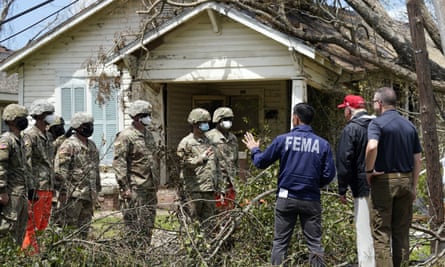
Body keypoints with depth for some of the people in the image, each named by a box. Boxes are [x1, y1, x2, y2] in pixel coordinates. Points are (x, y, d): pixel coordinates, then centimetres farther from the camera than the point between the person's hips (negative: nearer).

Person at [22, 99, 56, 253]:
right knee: (32, 224, -6)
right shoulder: (30, 136, -10)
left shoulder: (47, 136, 17)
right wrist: (32, 188, -21)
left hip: (48, 188, 9)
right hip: (36, 187, -9)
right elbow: (27, 163, -16)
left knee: (43, 223, 11)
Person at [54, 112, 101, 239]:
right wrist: (64, 190, -18)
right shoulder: (68, 145, -10)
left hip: (89, 194, 8)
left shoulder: (92, 145, 16)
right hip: (74, 193, -8)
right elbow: (60, 169, -15)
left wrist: (97, 189, 21)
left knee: (84, 229, 11)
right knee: (70, 226, -5)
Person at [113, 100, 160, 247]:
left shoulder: (149, 135, 16)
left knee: (148, 224, 11)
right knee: (135, 225, -6)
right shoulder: (125, 136, -10)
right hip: (135, 189, -8)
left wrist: (156, 183, 20)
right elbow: (119, 163, -14)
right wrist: (125, 187, -18)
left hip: (151, 188, 8)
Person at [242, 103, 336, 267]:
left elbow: (261, 163, 4)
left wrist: (254, 149, 25)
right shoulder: (323, 144, -3)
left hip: (287, 198, 0)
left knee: (280, 243, 8)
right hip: (311, 200, 0)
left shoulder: (283, 140, -5)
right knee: (315, 243, 5)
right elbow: (329, 174, -1)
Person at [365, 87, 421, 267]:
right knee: (402, 232, 11)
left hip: (384, 179, -5)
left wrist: (369, 170, -13)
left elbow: (372, 147, -28)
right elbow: (417, 160, 10)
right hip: (405, 180, 6)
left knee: (382, 232, -2)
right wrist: (413, 187, 16)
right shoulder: (409, 126, 11)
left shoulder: (377, 123, -8)